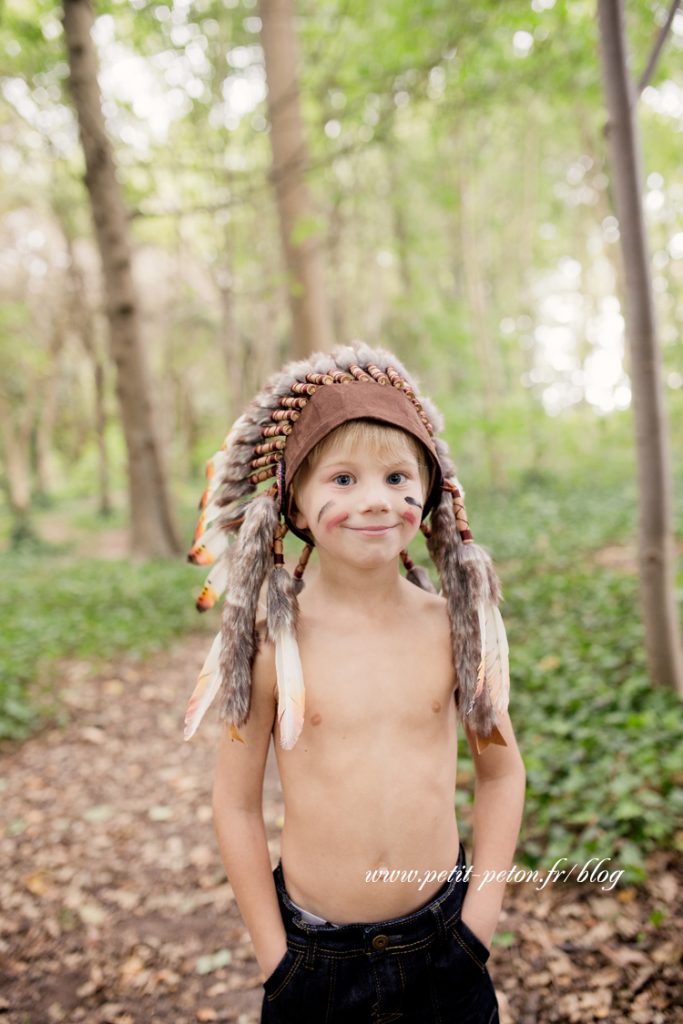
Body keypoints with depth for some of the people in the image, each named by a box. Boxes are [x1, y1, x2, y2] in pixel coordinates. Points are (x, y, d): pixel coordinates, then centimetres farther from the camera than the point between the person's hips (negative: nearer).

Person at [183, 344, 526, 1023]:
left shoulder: (453, 628, -8)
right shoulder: (274, 641, -13)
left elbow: (501, 772, 3)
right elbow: (236, 805, -6)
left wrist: (479, 917, 0)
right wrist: (275, 959, -4)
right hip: (315, 958, -1)